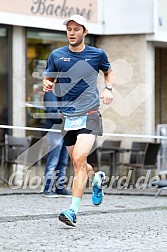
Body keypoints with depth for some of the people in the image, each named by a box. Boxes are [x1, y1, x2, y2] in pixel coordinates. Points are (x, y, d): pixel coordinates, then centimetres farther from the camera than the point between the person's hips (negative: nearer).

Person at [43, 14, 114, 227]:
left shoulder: (97, 54, 2)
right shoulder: (56, 55, 3)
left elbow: (109, 72, 21)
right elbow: (48, 79, 12)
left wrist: (108, 88, 1)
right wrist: (47, 84, -12)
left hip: (90, 115, -3)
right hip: (67, 117, 3)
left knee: (79, 159, -21)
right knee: (77, 163, 13)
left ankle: (73, 210, -22)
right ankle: (96, 178, 49)